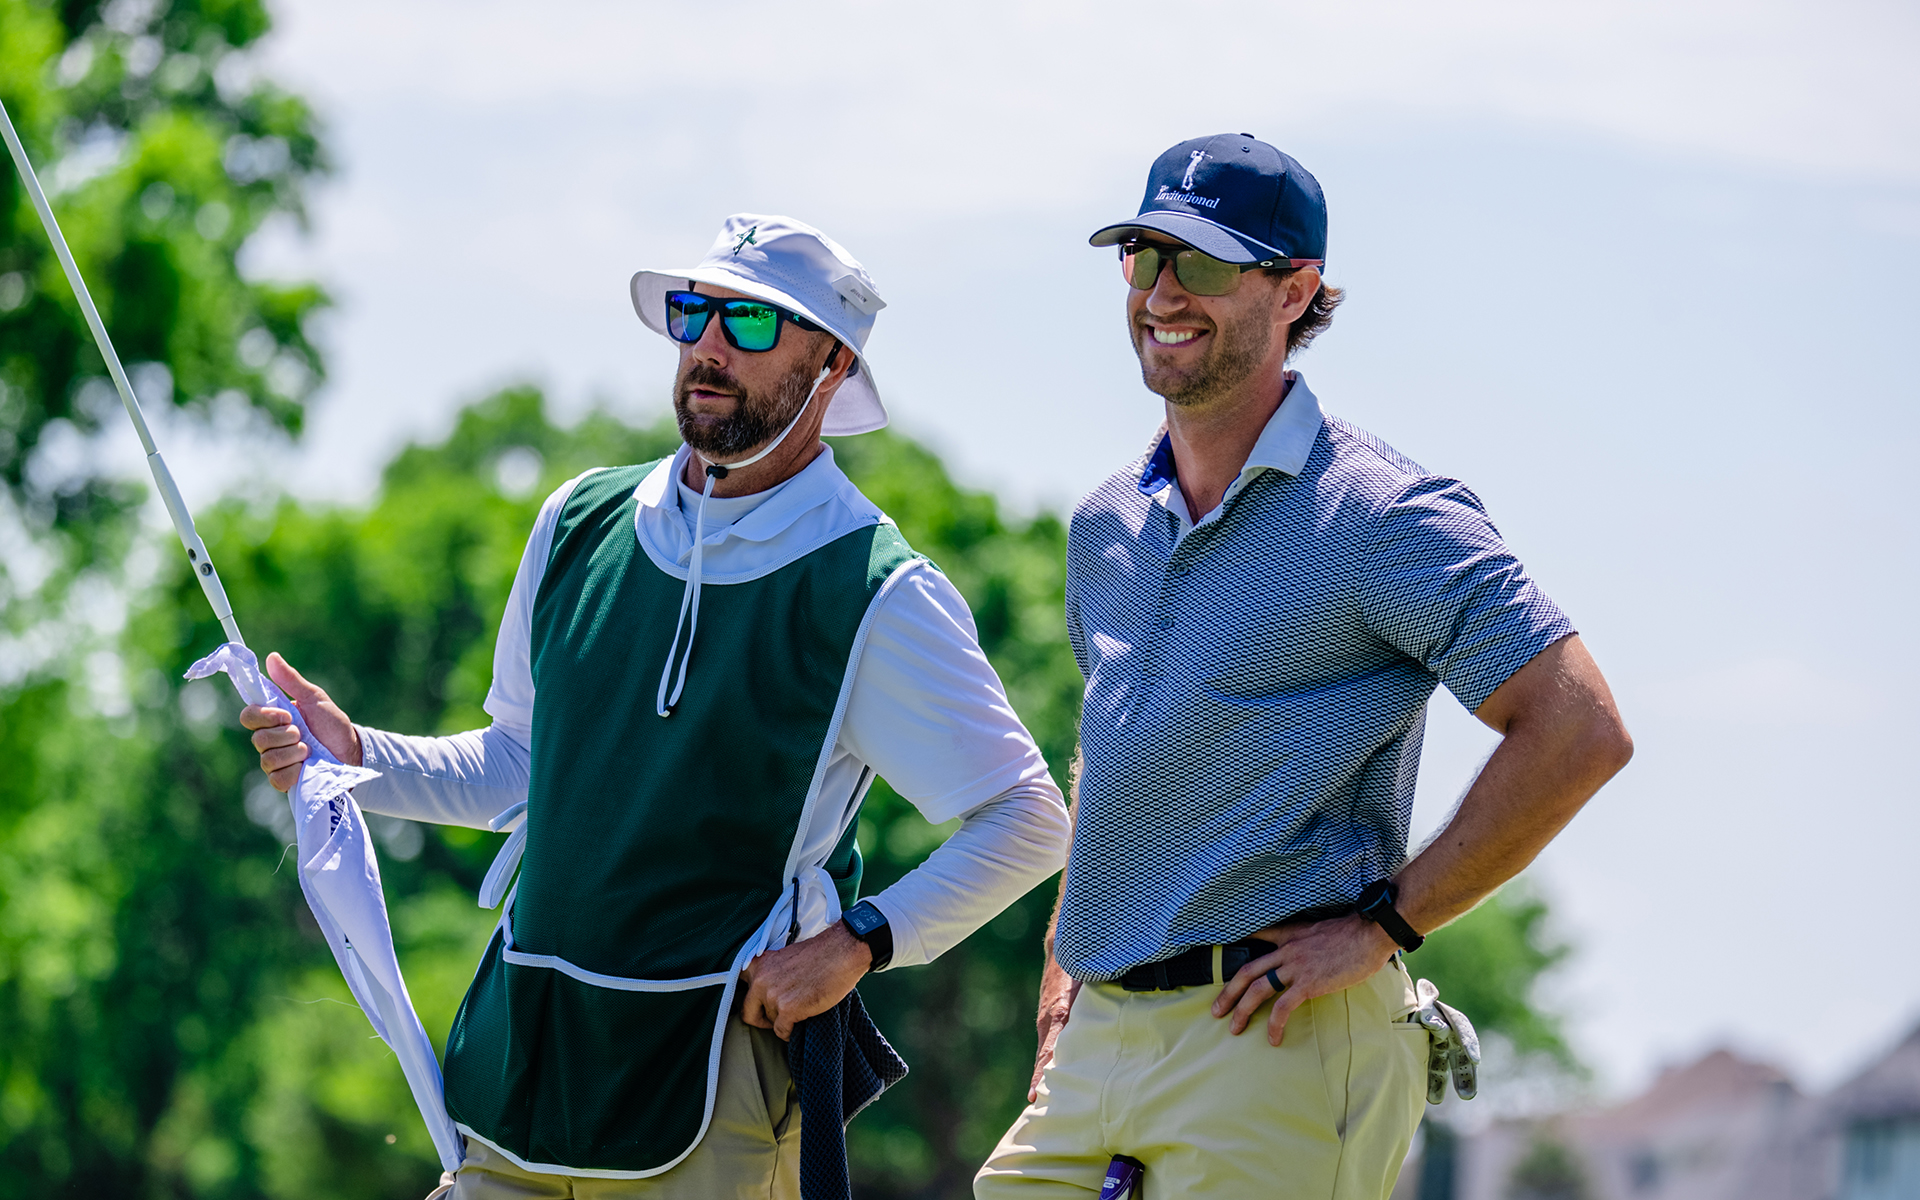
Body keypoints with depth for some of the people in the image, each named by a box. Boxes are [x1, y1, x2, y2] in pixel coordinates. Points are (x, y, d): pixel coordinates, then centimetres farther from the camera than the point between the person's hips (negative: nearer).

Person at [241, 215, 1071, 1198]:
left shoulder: (877, 595, -8)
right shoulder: (581, 524, 8)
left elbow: (1027, 820, -5)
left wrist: (858, 942, -14)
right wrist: (355, 755, 5)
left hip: (715, 1080, -4)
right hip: (519, 1050, 5)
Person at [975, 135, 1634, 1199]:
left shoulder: (1382, 517, -8)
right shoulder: (1107, 525, 15)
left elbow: (1579, 733, -15)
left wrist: (1383, 923, -14)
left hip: (1275, 1044, -7)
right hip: (1099, 1036, 7)